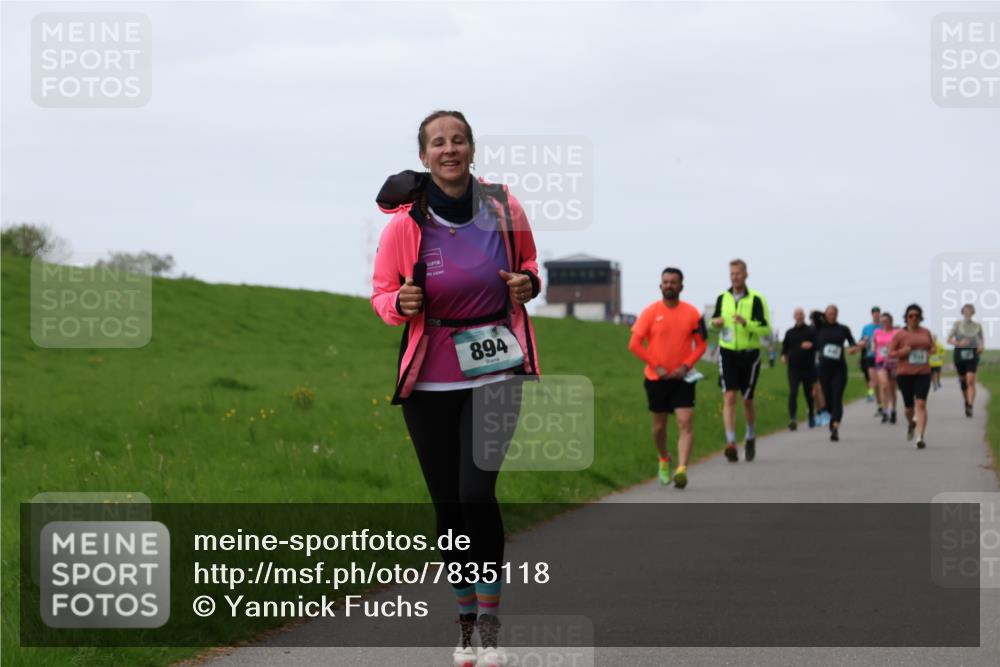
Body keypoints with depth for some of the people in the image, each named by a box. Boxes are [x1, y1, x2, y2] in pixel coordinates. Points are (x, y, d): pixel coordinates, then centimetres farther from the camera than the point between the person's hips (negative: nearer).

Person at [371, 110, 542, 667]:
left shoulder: (504, 209, -2)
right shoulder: (406, 223, -6)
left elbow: (528, 263, 17)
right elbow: (381, 292, 5)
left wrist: (528, 283, -6)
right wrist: (400, 303, -17)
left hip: (495, 371, -1)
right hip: (429, 381, 1)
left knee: (477, 493, -16)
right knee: (448, 505, 7)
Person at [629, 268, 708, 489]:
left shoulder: (691, 313, -1)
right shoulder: (651, 312, -3)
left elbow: (701, 344, 4)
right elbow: (634, 344, -4)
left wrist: (686, 366, -11)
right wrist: (656, 366, -10)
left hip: (682, 378, -1)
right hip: (656, 378, 1)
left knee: (686, 424, -15)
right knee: (659, 425, 12)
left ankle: (682, 469, -22)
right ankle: (664, 461, 38)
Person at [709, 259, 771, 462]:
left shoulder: (756, 299, -8)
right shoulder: (722, 298, 5)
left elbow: (766, 329, -12)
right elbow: (715, 320, 19)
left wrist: (746, 323, -28)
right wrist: (715, 322, -6)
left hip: (749, 355, -2)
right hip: (727, 353, 2)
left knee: (747, 400, 8)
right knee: (729, 397, -12)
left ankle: (751, 438, 33)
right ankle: (731, 443, -20)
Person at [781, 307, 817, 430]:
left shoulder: (811, 331, 3)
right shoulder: (789, 332, 12)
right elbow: (785, 346, 17)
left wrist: (811, 345, -24)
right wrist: (783, 355, -4)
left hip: (808, 368, -1)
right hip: (793, 368, 1)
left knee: (809, 393, 12)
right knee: (793, 393, -14)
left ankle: (811, 414, 37)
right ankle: (792, 419, -21)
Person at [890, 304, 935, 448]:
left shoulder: (926, 333, 9)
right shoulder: (900, 334, -1)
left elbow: (932, 347, 23)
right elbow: (891, 352, 0)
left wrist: (930, 351, 0)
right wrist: (902, 352, -19)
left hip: (923, 373, 1)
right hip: (904, 373, -1)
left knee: (921, 404, -13)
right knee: (909, 406, 8)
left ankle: (921, 437, -15)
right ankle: (911, 424, 43)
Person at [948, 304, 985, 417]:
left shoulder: (977, 326, 5)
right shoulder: (957, 324, 0)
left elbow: (981, 338, 21)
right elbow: (949, 339, -3)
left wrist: (981, 346, 0)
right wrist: (959, 343, -21)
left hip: (972, 354, -1)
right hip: (959, 353, 1)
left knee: (970, 381, -17)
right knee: (963, 381, 12)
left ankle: (970, 407, -23)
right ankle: (966, 401, 37)